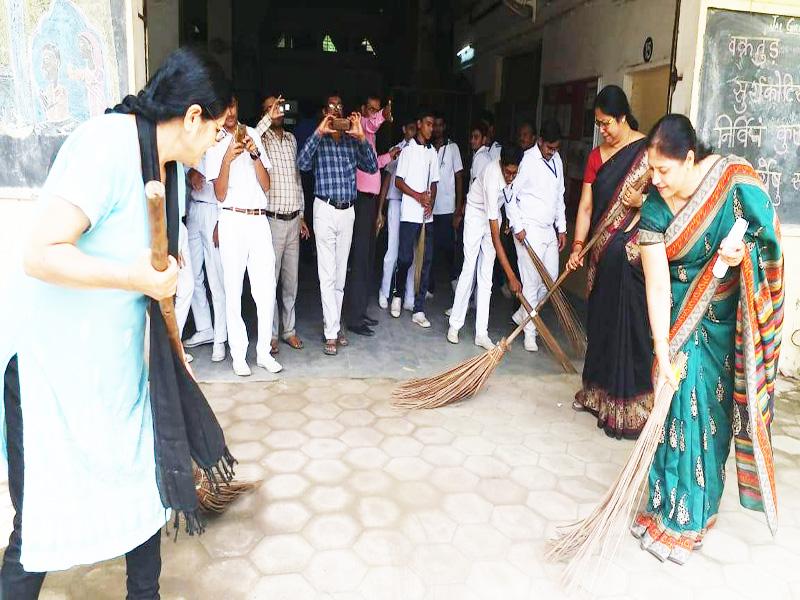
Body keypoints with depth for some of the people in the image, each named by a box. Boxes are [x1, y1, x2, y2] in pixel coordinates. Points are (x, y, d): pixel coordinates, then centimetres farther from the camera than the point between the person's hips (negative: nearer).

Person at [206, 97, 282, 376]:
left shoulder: (253, 135, 12)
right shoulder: (215, 144, 4)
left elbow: (266, 185, 7)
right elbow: (220, 194, -4)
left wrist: (254, 153, -6)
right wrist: (227, 159, -16)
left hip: (259, 219, 3)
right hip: (232, 220, -2)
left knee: (266, 288, -1)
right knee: (233, 289, -2)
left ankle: (264, 352, 8)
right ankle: (238, 354, 6)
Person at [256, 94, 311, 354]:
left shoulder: (291, 139, 14)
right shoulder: (262, 138, -5)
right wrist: (268, 118, -29)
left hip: (293, 220, 6)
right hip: (272, 220, -6)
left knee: (291, 279, 11)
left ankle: (289, 329, 22)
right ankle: (271, 333, 10)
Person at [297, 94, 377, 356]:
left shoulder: (352, 141, 10)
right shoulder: (318, 140, 1)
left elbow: (372, 167, -1)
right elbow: (302, 164, -16)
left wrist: (361, 137, -11)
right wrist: (319, 132, -20)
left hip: (348, 211, 4)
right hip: (325, 209, -4)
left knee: (340, 273, 10)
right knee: (328, 274, -5)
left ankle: (334, 324, 20)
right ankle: (332, 333, -2)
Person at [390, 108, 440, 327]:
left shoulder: (432, 152, 14)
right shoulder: (408, 149, -1)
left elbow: (433, 182, 15)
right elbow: (398, 181, -3)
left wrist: (431, 202, -2)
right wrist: (419, 196, -12)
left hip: (427, 214, 5)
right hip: (410, 212, -5)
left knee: (426, 260, 1)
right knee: (406, 257, -5)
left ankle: (419, 310, 5)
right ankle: (398, 295, 23)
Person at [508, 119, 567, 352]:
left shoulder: (557, 160, 11)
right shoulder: (527, 160, -12)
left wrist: (562, 228, 15)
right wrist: (518, 227, -13)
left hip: (549, 230, 7)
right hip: (529, 230, -7)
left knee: (551, 278, 8)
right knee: (532, 281, -3)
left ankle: (522, 315, 27)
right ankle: (530, 332, 8)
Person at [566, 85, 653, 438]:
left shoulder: (648, 150, -6)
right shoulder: (596, 156, 11)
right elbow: (586, 205, 7)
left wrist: (642, 201, -23)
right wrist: (577, 246, -3)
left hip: (633, 252, -6)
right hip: (603, 251, 6)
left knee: (628, 323, -5)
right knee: (599, 320, 13)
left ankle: (629, 405, 4)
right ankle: (598, 391, 29)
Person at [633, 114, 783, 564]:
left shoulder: (736, 180, -16)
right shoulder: (654, 209, -14)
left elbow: (771, 237, -4)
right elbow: (657, 286, -17)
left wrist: (743, 252, -28)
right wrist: (662, 356, -21)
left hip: (732, 317, 0)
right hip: (685, 316, 0)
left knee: (715, 407, 7)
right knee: (683, 405, -2)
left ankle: (689, 514, 23)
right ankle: (673, 509, 16)